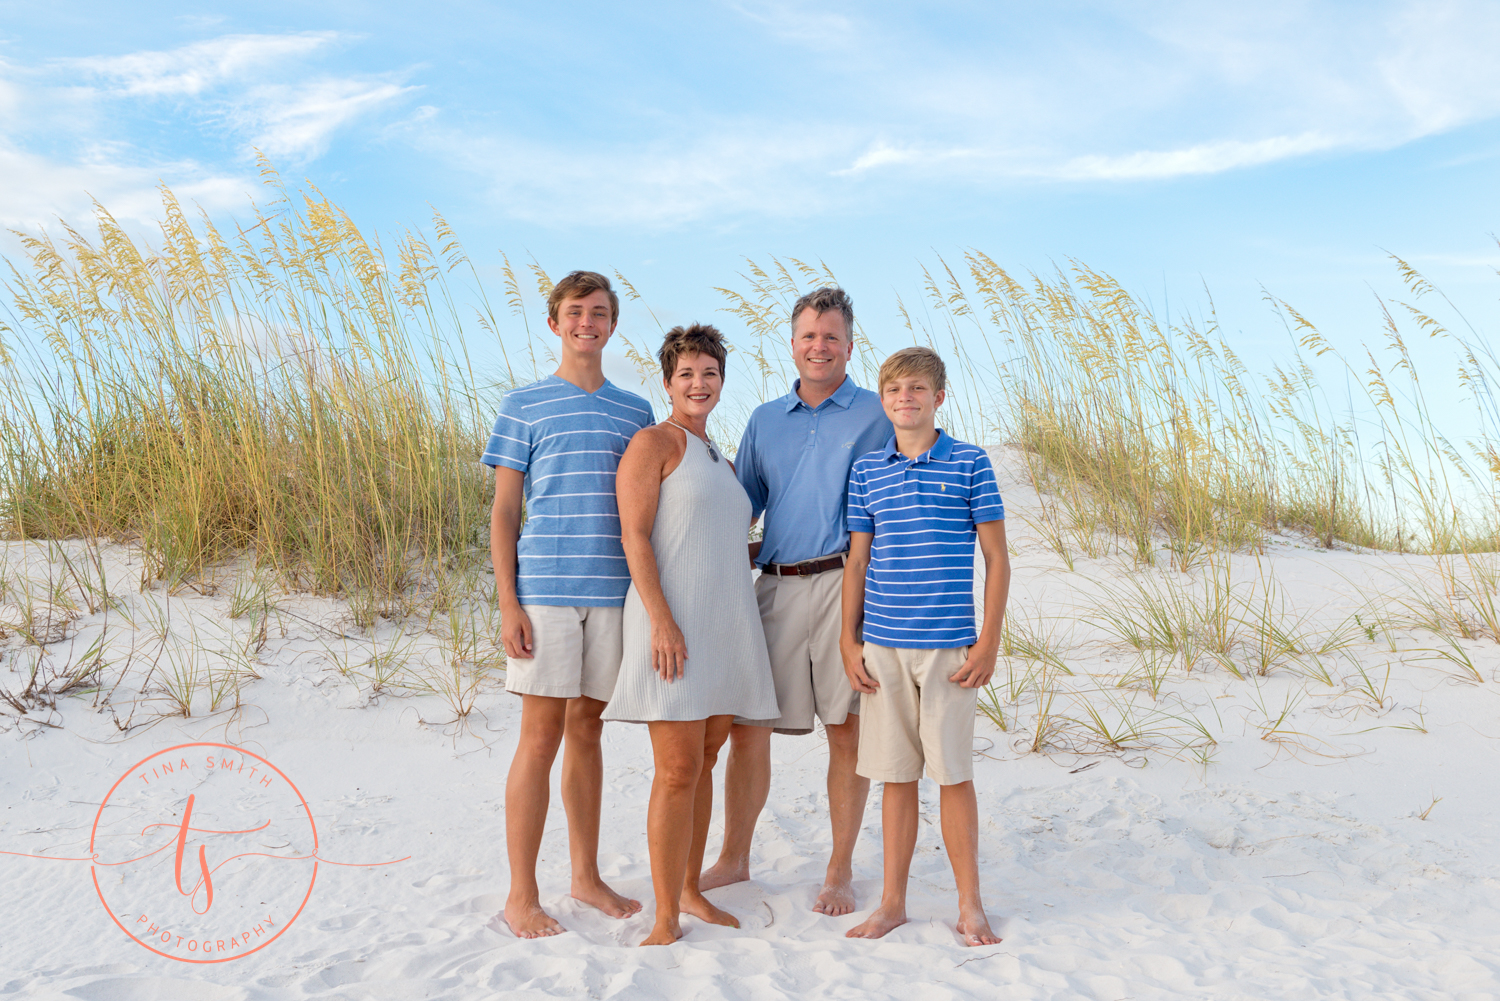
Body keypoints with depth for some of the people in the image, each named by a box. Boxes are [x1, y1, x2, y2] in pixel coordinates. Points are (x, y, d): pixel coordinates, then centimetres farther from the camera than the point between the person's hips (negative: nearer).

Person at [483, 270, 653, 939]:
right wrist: (507, 603, -7)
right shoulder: (523, 407, 5)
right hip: (545, 591, -3)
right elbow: (503, 512, 2)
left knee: (586, 731, 12)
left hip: (613, 592, 3)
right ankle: (522, 894, 9)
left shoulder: (635, 412, 14)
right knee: (541, 736, -1)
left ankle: (586, 876, 23)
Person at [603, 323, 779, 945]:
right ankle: (666, 919, 1)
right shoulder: (653, 444, -3)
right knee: (677, 771, -8)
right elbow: (634, 535, -12)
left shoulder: (720, 463, 20)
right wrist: (662, 620, -20)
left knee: (704, 762, 12)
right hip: (672, 625, -7)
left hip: (725, 625, 7)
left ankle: (690, 891, 24)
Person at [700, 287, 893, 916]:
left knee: (847, 729, 2)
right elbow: (740, 505, 19)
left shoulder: (876, 417, 4)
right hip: (774, 587, 4)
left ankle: (840, 872, 16)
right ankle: (734, 859, 22)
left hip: (845, 585, -3)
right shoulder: (765, 421, 16)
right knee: (746, 726, 5)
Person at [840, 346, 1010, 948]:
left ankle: (970, 907, 18)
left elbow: (997, 557, 1)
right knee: (895, 775, 10)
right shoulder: (866, 470, 8)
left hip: (949, 645, -2)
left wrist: (989, 641, -5)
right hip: (883, 645, 3)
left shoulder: (969, 464, 0)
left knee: (954, 774, 4)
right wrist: (849, 640, 6)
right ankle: (893, 902, 22)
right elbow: (857, 559, 11)